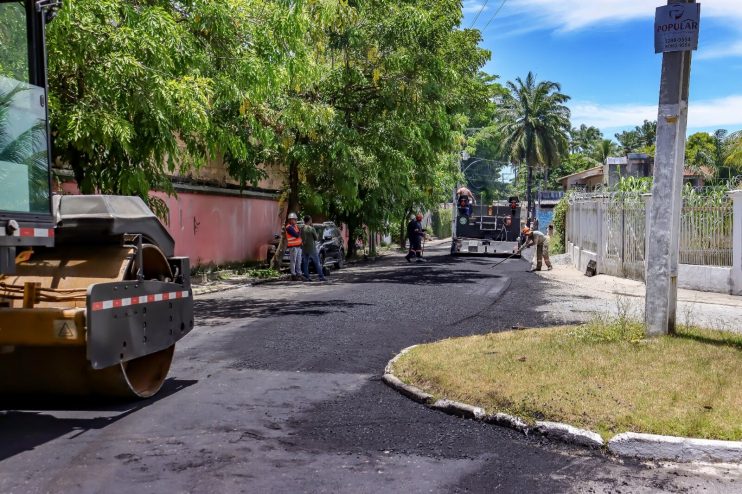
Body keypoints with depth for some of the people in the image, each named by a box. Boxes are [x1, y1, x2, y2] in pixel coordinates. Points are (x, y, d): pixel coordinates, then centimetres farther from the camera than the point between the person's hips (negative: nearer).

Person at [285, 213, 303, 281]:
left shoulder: (296, 226, 16)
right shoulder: (289, 227, -11)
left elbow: (300, 235, 17)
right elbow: (296, 235, -19)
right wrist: (299, 231, -1)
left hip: (298, 246, 8)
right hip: (293, 247, -8)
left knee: (299, 261, 10)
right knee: (293, 261, -6)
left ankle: (299, 274, 16)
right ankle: (293, 275, -4)